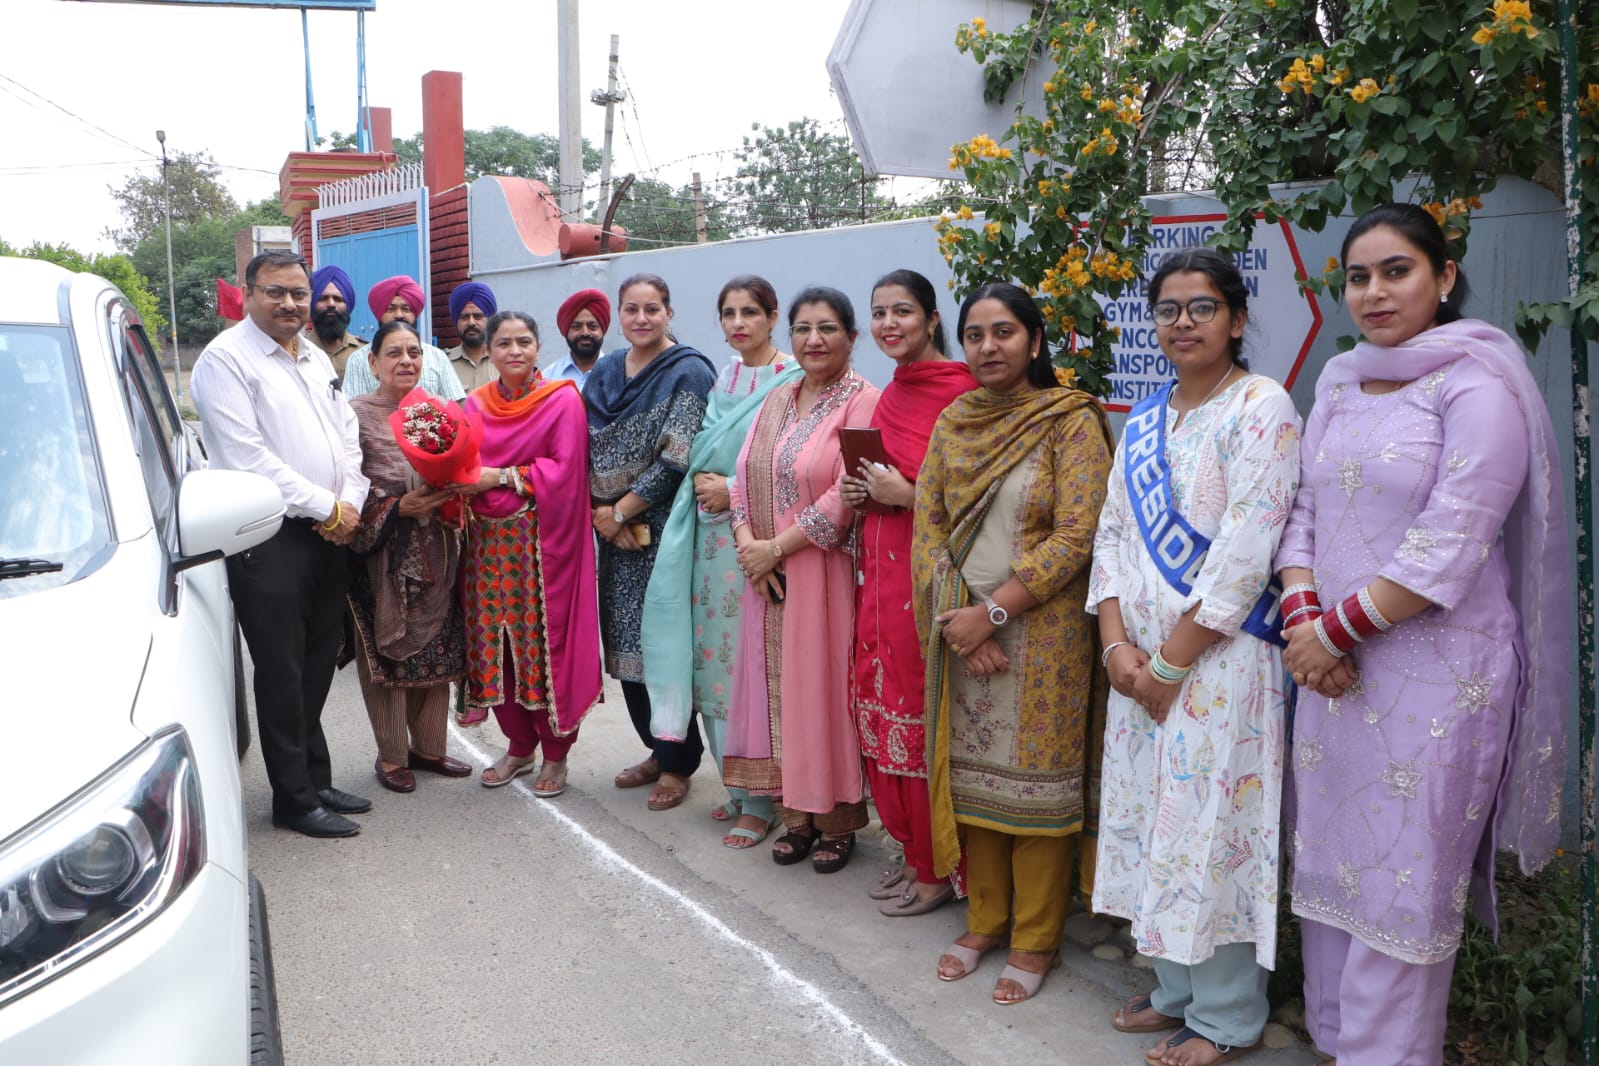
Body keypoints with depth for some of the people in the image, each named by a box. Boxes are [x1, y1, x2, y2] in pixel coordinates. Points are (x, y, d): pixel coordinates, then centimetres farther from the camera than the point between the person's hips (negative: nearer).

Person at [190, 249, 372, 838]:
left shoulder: (317, 359, 17)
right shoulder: (225, 359, -7)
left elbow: (348, 436, 16)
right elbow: (247, 457, -16)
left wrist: (350, 505, -2)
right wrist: (326, 508, -13)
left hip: (329, 537, 7)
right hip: (268, 540, -7)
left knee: (318, 666, 14)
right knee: (282, 673, 0)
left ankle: (317, 780, 26)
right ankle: (295, 800, 10)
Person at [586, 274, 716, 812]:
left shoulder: (688, 373, -8)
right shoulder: (604, 373, 11)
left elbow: (676, 460, -15)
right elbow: (587, 450, 9)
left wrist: (620, 511, -12)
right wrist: (600, 513, -5)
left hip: (665, 530, -6)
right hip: (615, 533, 6)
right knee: (625, 643, 9)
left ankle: (678, 763, 13)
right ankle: (657, 750, 26)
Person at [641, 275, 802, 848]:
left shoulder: (792, 381, -6)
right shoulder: (723, 379, 15)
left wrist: (736, 491, -11)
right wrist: (702, 482, 3)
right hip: (713, 533, 7)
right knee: (713, 657, 8)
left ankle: (761, 802, 7)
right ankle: (738, 786, 23)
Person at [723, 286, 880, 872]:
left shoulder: (863, 402, -8)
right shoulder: (777, 402, 14)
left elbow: (847, 498, -16)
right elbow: (744, 479, 10)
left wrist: (777, 548, -14)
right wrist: (748, 543, -7)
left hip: (827, 575, -6)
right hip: (768, 577, 6)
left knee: (825, 687, 0)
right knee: (778, 687, 9)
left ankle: (837, 821, 15)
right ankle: (795, 815, 22)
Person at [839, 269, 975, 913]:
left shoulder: (958, 390, -11)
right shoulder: (891, 393, 15)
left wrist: (906, 493, -18)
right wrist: (859, 490, 6)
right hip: (882, 568, 8)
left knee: (923, 715, -2)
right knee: (882, 708, 11)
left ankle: (940, 871, 13)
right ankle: (914, 852, 26)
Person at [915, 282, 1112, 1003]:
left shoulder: (1072, 421, -7)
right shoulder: (952, 422, 8)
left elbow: (1076, 536, -14)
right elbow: (928, 524, 5)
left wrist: (993, 611, -17)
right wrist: (953, 616, -8)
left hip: (1041, 628, -4)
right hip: (962, 630, 5)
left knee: (1036, 779, 3)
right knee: (973, 770, 12)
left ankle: (1036, 939, 20)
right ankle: (984, 919, 29)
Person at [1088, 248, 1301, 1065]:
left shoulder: (1261, 408, -9)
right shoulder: (1144, 420, 13)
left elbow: (1244, 554, -16)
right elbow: (1113, 532, 10)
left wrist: (1171, 664, -14)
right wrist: (1117, 643, -4)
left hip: (1219, 655, -7)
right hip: (1140, 658, 7)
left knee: (1213, 825, 0)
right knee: (1151, 818, 13)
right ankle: (1177, 987, 30)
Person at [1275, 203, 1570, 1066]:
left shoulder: (1476, 386, -10)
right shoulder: (1338, 383, 11)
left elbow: (1447, 546, -17)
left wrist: (1337, 627, -13)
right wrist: (1304, 614, -5)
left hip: (1435, 673, -6)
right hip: (1335, 668, 7)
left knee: (1403, 882, 2)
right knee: (1328, 860, 14)